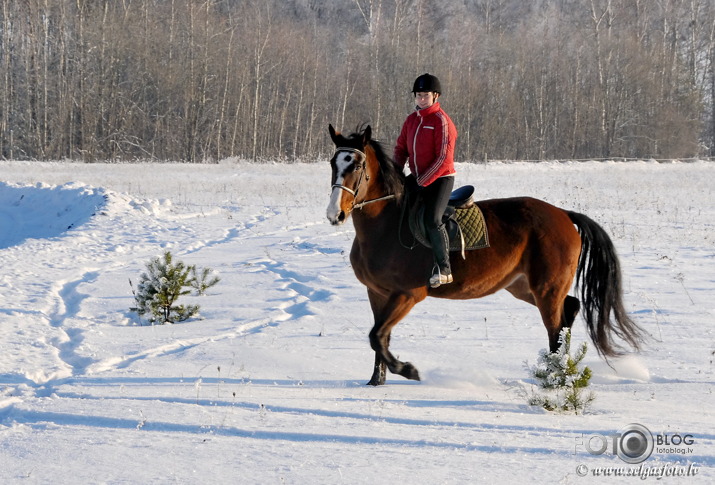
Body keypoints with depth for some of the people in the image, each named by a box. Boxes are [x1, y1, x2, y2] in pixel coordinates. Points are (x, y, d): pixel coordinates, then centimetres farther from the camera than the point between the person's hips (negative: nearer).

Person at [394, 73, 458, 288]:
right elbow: (401, 149, 17)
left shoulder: (441, 121, -13)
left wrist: (422, 181, -19)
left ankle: (443, 269, -18)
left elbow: (443, 158, -18)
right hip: (417, 180, 8)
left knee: (432, 220, -24)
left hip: (440, 179, -8)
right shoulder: (411, 120, 10)